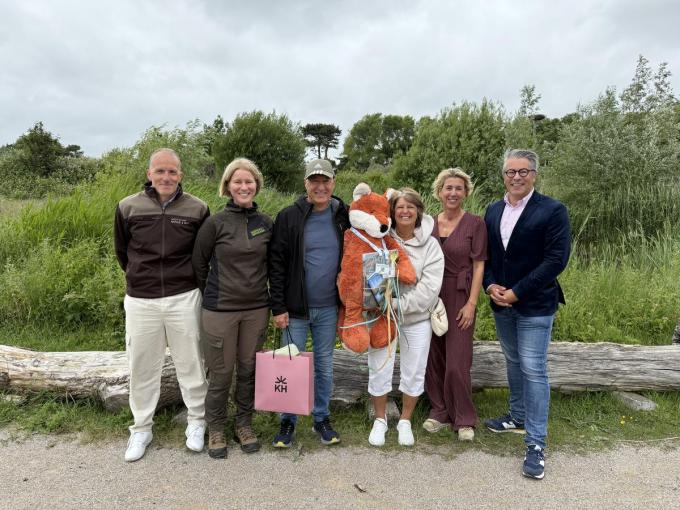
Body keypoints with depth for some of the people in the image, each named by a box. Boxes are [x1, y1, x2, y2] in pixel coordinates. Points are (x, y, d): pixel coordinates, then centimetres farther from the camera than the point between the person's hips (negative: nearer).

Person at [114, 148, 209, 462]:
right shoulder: (128, 207, -3)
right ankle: (141, 428, 31)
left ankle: (196, 421, 30)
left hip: (184, 299, -1)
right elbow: (122, 251, 12)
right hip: (140, 301, 1)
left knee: (190, 364, 10)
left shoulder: (197, 209, -5)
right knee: (142, 367, 13)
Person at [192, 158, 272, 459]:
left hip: (256, 309, 3)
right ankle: (215, 429, 29)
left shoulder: (266, 224, 2)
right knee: (220, 372, 8)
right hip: (220, 310, -3)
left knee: (249, 370, 13)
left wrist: (276, 303, 12)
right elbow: (199, 263, 2)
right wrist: (211, 295, 9)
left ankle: (244, 424, 32)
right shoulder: (215, 223, -7)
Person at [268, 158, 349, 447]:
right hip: (295, 308, -2)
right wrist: (278, 307, -10)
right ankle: (288, 422, 27)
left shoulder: (343, 217, 1)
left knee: (325, 365, 14)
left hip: (328, 308, 2)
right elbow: (276, 264, -7)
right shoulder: (289, 218, -7)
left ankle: (322, 418, 31)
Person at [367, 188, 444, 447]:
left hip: (416, 318, 1)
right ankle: (380, 420, 29)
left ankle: (405, 421, 33)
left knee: (413, 372, 11)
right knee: (379, 370, 5)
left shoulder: (430, 245, -4)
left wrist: (401, 306, -16)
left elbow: (429, 287, -11)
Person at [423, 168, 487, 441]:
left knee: (457, 363, -3)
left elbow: (479, 266, -5)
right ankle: (439, 411, 26)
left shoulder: (475, 224, -3)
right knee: (434, 359, 9)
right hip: (431, 296, 4)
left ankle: (464, 419, 16)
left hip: (460, 298, -4)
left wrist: (471, 303, -11)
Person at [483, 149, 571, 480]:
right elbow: (484, 254, 11)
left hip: (535, 304, -5)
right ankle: (519, 417, 37)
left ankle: (536, 444, 7)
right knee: (514, 363, 19)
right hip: (501, 303, 6)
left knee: (533, 370, -3)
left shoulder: (552, 210, -11)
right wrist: (490, 286, -7)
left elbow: (557, 259, -16)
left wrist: (517, 292, -18)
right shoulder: (493, 211, 7)